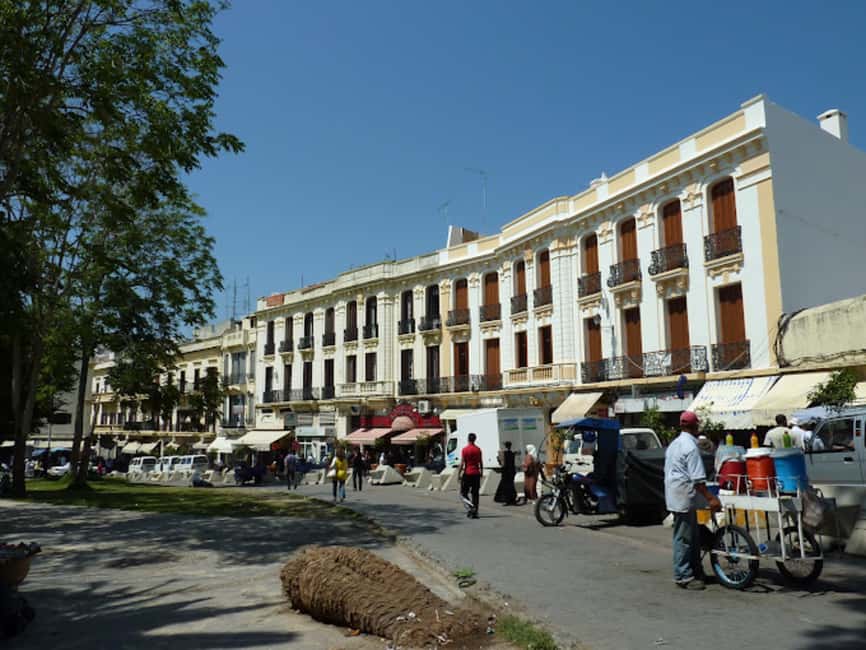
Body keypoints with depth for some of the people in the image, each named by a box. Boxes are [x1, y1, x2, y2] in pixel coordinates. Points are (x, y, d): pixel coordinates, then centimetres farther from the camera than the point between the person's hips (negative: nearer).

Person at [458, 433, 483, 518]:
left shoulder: (465, 449, -8)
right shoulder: (478, 449, 4)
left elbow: (462, 463, -10)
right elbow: (481, 462, 9)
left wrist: (458, 474, -4)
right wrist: (481, 472, 20)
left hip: (467, 473, -4)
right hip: (476, 474, 4)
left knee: (464, 493, 6)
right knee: (475, 494, 9)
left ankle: (471, 507, -14)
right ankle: (475, 511, 6)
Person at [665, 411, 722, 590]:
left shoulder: (674, 443, 16)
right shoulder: (690, 446, -15)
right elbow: (697, 478, -20)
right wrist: (710, 498, -19)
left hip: (673, 494, 10)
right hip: (684, 496, -10)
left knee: (693, 535, 16)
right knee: (684, 537, -4)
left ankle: (695, 571, 23)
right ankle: (683, 576, 2)